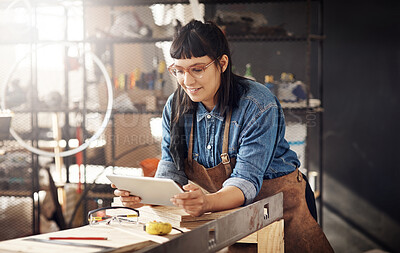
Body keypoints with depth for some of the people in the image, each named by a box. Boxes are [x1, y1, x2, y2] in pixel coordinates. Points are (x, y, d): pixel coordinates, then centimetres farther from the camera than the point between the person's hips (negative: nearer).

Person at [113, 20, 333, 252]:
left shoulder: (259, 106, -19)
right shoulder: (175, 107, -3)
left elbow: (246, 181, -26)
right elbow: (171, 172, -5)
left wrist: (208, 202, -47)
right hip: (221, 209, 4)